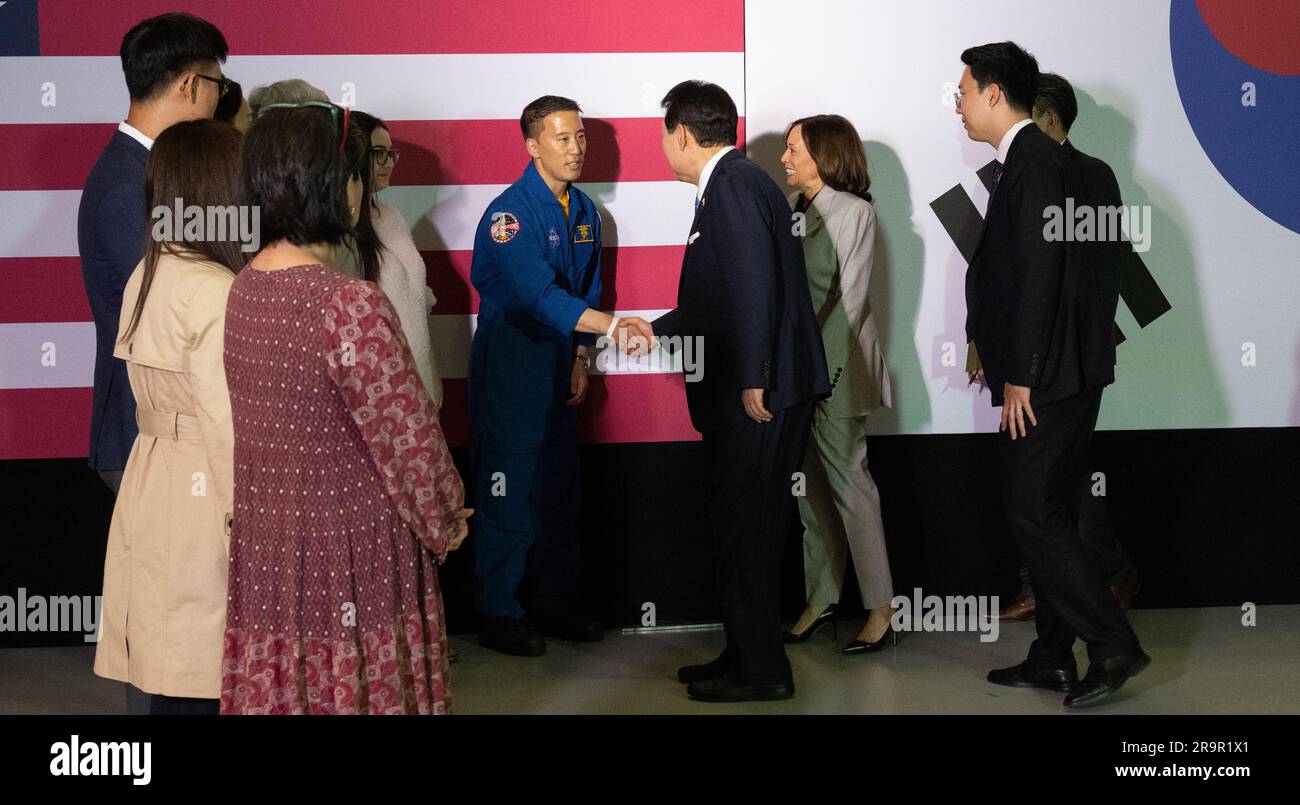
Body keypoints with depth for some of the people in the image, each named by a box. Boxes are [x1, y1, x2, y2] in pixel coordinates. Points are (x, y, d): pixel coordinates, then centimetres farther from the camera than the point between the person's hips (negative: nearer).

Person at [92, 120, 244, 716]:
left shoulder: (145, 277, 9)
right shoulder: (216, 291, -17)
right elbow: (228, 424, -17)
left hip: (151, 482, 9)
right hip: (201, 503, -9)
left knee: (168, 675, 12)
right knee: (199, 688, -2)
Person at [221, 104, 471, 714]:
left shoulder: (243, 291, 2)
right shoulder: (351, 307, -23)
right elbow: (408, 441, -18)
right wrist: (445, 526, 0)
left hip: (264, 545, 7)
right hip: (352, 551, -7)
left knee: (281, 687, 15)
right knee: (357, 692, 6)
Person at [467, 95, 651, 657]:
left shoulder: (583, 211, 7)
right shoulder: (510, 212, -18)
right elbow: (539, 293, -30)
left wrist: (581, 359, 12)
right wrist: (612, 325, -38)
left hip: (558, 359, 7)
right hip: (509, 358, -7)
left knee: (561, 485, 12)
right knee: (509, 487, -4)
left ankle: (553, 603, 23)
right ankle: (499, 615, 6)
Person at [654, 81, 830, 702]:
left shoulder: (733, 184, -12)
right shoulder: (734, 182, 19)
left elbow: (755, 285, -22)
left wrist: (752, 380, -24)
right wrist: (656, 331, 36)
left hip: (757, 395, -10)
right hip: (756, 392, 10)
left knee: (743, 531, -3)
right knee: (748, 529, 15)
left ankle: (760, 671, 5)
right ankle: (746, 656, 25)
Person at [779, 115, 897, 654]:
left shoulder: (853, 211, -7)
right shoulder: (791, 208, 12)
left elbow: (850, 298, -11)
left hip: (834, 366, -7)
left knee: (847, 479, -6)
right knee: (810, 484, 10)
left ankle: (881, 610, -1)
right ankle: (821, 599, 17)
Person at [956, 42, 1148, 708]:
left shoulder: (1034, 164, -15)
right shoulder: (1023, 161, 16)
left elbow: (1039, 275, -20)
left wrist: (1019, 376, -20)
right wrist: (991, 349, 18)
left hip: (1049, 377, -10)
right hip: (1044, 373, 10)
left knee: (1032, 513, -8)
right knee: (1046, 514, 13)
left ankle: (1113, 645, -1)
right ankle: (1053, 658, 19)